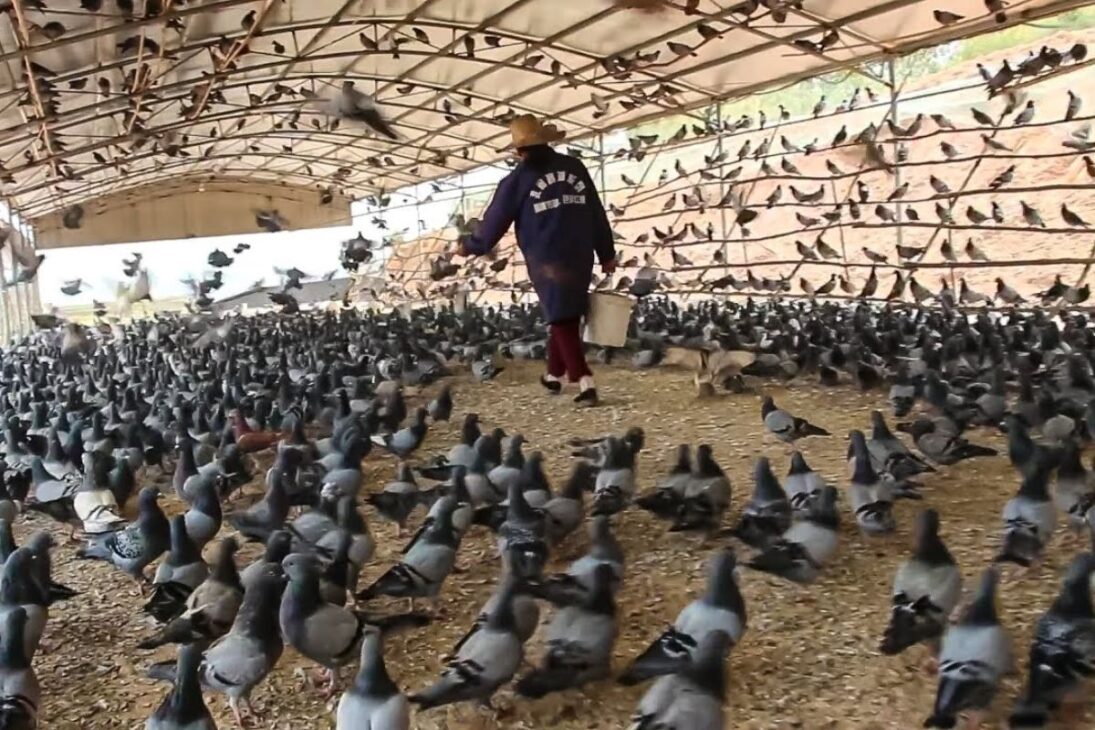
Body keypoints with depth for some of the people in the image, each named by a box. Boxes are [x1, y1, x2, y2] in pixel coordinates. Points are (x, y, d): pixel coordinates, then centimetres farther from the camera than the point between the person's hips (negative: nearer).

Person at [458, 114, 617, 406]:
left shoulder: (518, 179, -5)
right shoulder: (575, 167, 5)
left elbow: (494, 221, 2)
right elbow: (598, 214, 8)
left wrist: (469, 245, 18)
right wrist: (606, 254, 16)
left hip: (546, 261, -4)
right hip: (580, 257, 4)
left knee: (561, 320, -1)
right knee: (565, 317, 17)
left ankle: (585, 383, -11)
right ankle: (554, 375, 30)